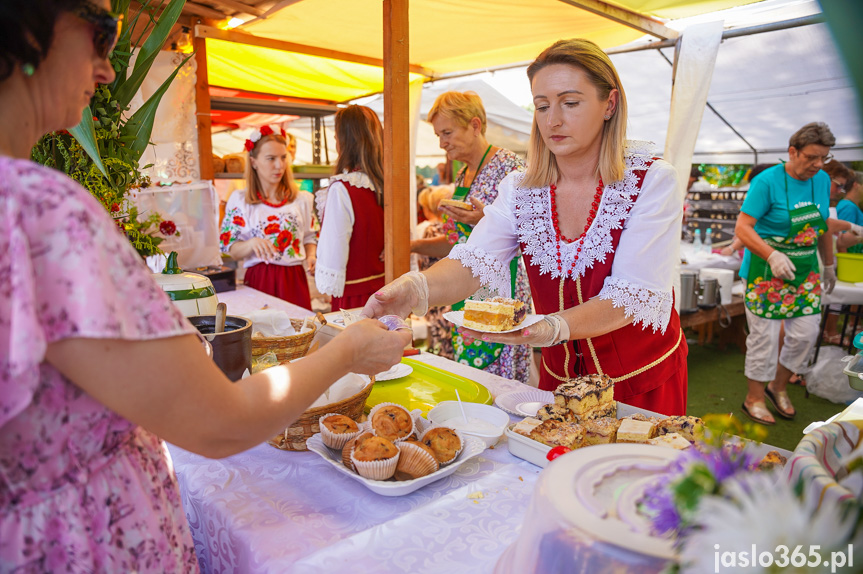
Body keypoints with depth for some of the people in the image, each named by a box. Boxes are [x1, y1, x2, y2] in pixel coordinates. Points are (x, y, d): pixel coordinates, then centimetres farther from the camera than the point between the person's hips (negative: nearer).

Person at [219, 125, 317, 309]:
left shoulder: (303, 200, 9)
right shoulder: (239, 200, 3)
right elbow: (231, 250, 1)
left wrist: (311, 257, -4)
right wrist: (252, 243, -18)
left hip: (294, 280, 2)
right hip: (259, 280, -2)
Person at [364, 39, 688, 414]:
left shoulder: (652, 182, -15)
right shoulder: (519, 190, -6)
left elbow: (634, 293, -24)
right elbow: (474, 262, -20)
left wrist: (552, 327, -42)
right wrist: (416, 289, -42)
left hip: (643, 384, -2)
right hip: (559, 379, 3)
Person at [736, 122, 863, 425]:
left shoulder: (822, 180, 5)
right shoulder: (767, 181, -14)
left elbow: (823, 225, 17)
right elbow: (742, 227, -19)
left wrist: (829, 265, 22)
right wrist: (772, 255, -32)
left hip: (805, 269, 6)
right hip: (766, 269, -6)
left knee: (806, 332, 6)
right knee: (765, 334, -1)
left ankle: (778, 386, 28)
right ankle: (754, 399, 15)